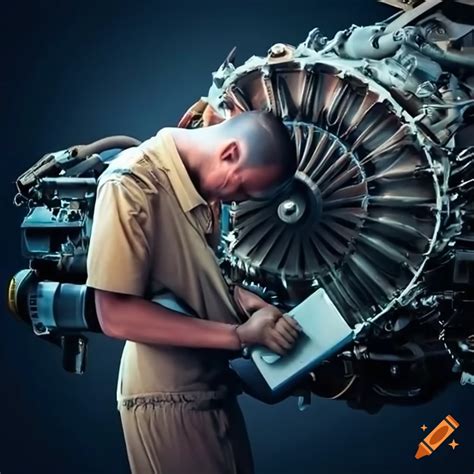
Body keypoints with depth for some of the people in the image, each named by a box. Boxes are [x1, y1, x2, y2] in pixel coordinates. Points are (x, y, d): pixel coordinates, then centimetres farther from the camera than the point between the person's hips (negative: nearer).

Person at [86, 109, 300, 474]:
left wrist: (237, 297, -3)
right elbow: (116, 316, -25)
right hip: (168, 396, -8)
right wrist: (238, 335, -23)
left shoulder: (199, 179, 5)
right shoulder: (132, 183, -21)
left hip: (211, 385, 8)